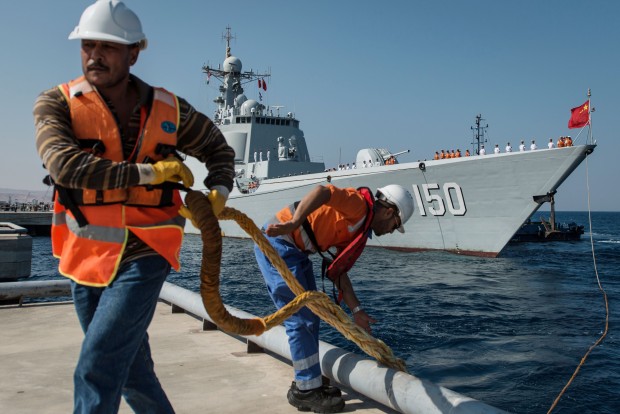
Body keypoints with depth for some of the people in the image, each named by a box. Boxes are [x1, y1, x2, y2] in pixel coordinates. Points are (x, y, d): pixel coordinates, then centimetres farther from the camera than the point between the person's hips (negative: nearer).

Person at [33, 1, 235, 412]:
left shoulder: (169, 109, -1)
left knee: (96, 370, -11)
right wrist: (149, 171, -21)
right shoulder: (56, 104, -4)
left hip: (144, 258, -2)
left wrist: (219, 191, -2)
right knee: (131, 369, 16)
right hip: (86, 259, 2)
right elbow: (64, 164, -23)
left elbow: (218, 147, 16)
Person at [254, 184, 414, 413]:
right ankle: (307, 390, 5)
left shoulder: (358, 231, 16)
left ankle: (305, 383, 23)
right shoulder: (359, 204, -11)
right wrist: (292, 224, -39)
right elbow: (322, 191, -29)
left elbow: (338, 271, 16)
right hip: (277, 243, -10)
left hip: (295, 250, 10)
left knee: (310, 317, 13)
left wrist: (356, 310, 15)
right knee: (301, 319, -6)